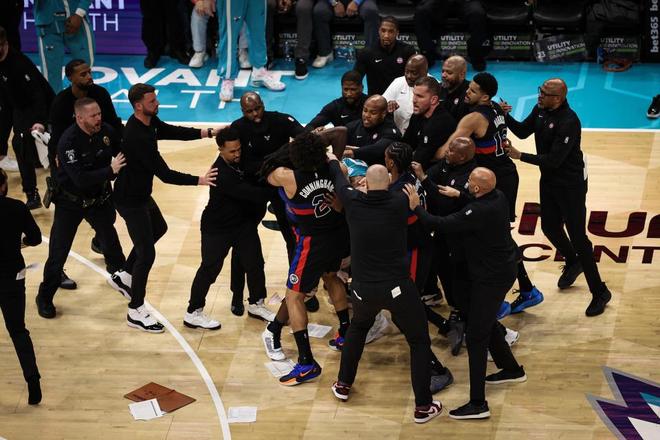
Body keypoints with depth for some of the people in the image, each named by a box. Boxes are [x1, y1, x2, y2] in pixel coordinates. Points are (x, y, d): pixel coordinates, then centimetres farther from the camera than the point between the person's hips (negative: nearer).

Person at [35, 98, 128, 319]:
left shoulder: (106, 131, -12)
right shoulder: (68, 142, -27)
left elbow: (122, 154, 7)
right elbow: (80, 179, -34)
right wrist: (110, 171, -33)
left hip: (99, 199, 4)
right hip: (70, 203, -4)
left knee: (111, 242, 16)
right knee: (58, 252, -1)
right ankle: (45, 298, 16)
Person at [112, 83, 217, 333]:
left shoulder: (149, 121, -4)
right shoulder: (137, 137, -31)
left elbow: (174, 132, 4)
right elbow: (165, 174, -32)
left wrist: (208, 132, -8)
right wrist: (199, 180, -31)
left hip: (141, 193, 10)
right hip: (130, 200, -10)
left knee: (158, 229, 30)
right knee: (147, 253, -6)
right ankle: (135, 312, 5)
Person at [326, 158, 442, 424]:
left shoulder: (353, 202, -5)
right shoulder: (400, 202, -12)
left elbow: (340, 181, 17)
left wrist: (333, 160, 36)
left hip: (364, 288, 3)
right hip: (397, 287, -3)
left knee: (358, 328, 33)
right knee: (420, 342, 13)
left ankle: (343, 385, 41)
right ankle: (423, 407, 14)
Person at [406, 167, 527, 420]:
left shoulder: (479, 212, -29)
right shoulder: (498, 197, -3)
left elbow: (440, 225, -26)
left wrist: (416, 207, -13)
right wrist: (459, 195, 17)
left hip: (491, 277, -10)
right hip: (503, 268, 10)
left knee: (476, 337, -5)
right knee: (486, 323, 26)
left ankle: (478, 404, -3)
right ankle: (511, 369, 42)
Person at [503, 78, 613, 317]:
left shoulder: (568, 122, -28)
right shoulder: (540, 110, -4)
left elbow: (554, 160, -30)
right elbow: (523, 131, 8)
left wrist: (520, 156, -26)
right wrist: (506, 116, -10)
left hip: (571, 184, -8)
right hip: (549, 180, 8)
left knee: (577, 236, -5)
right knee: (549, 227, 20)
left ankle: (599, 292, 6)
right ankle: (573, 263, 48)